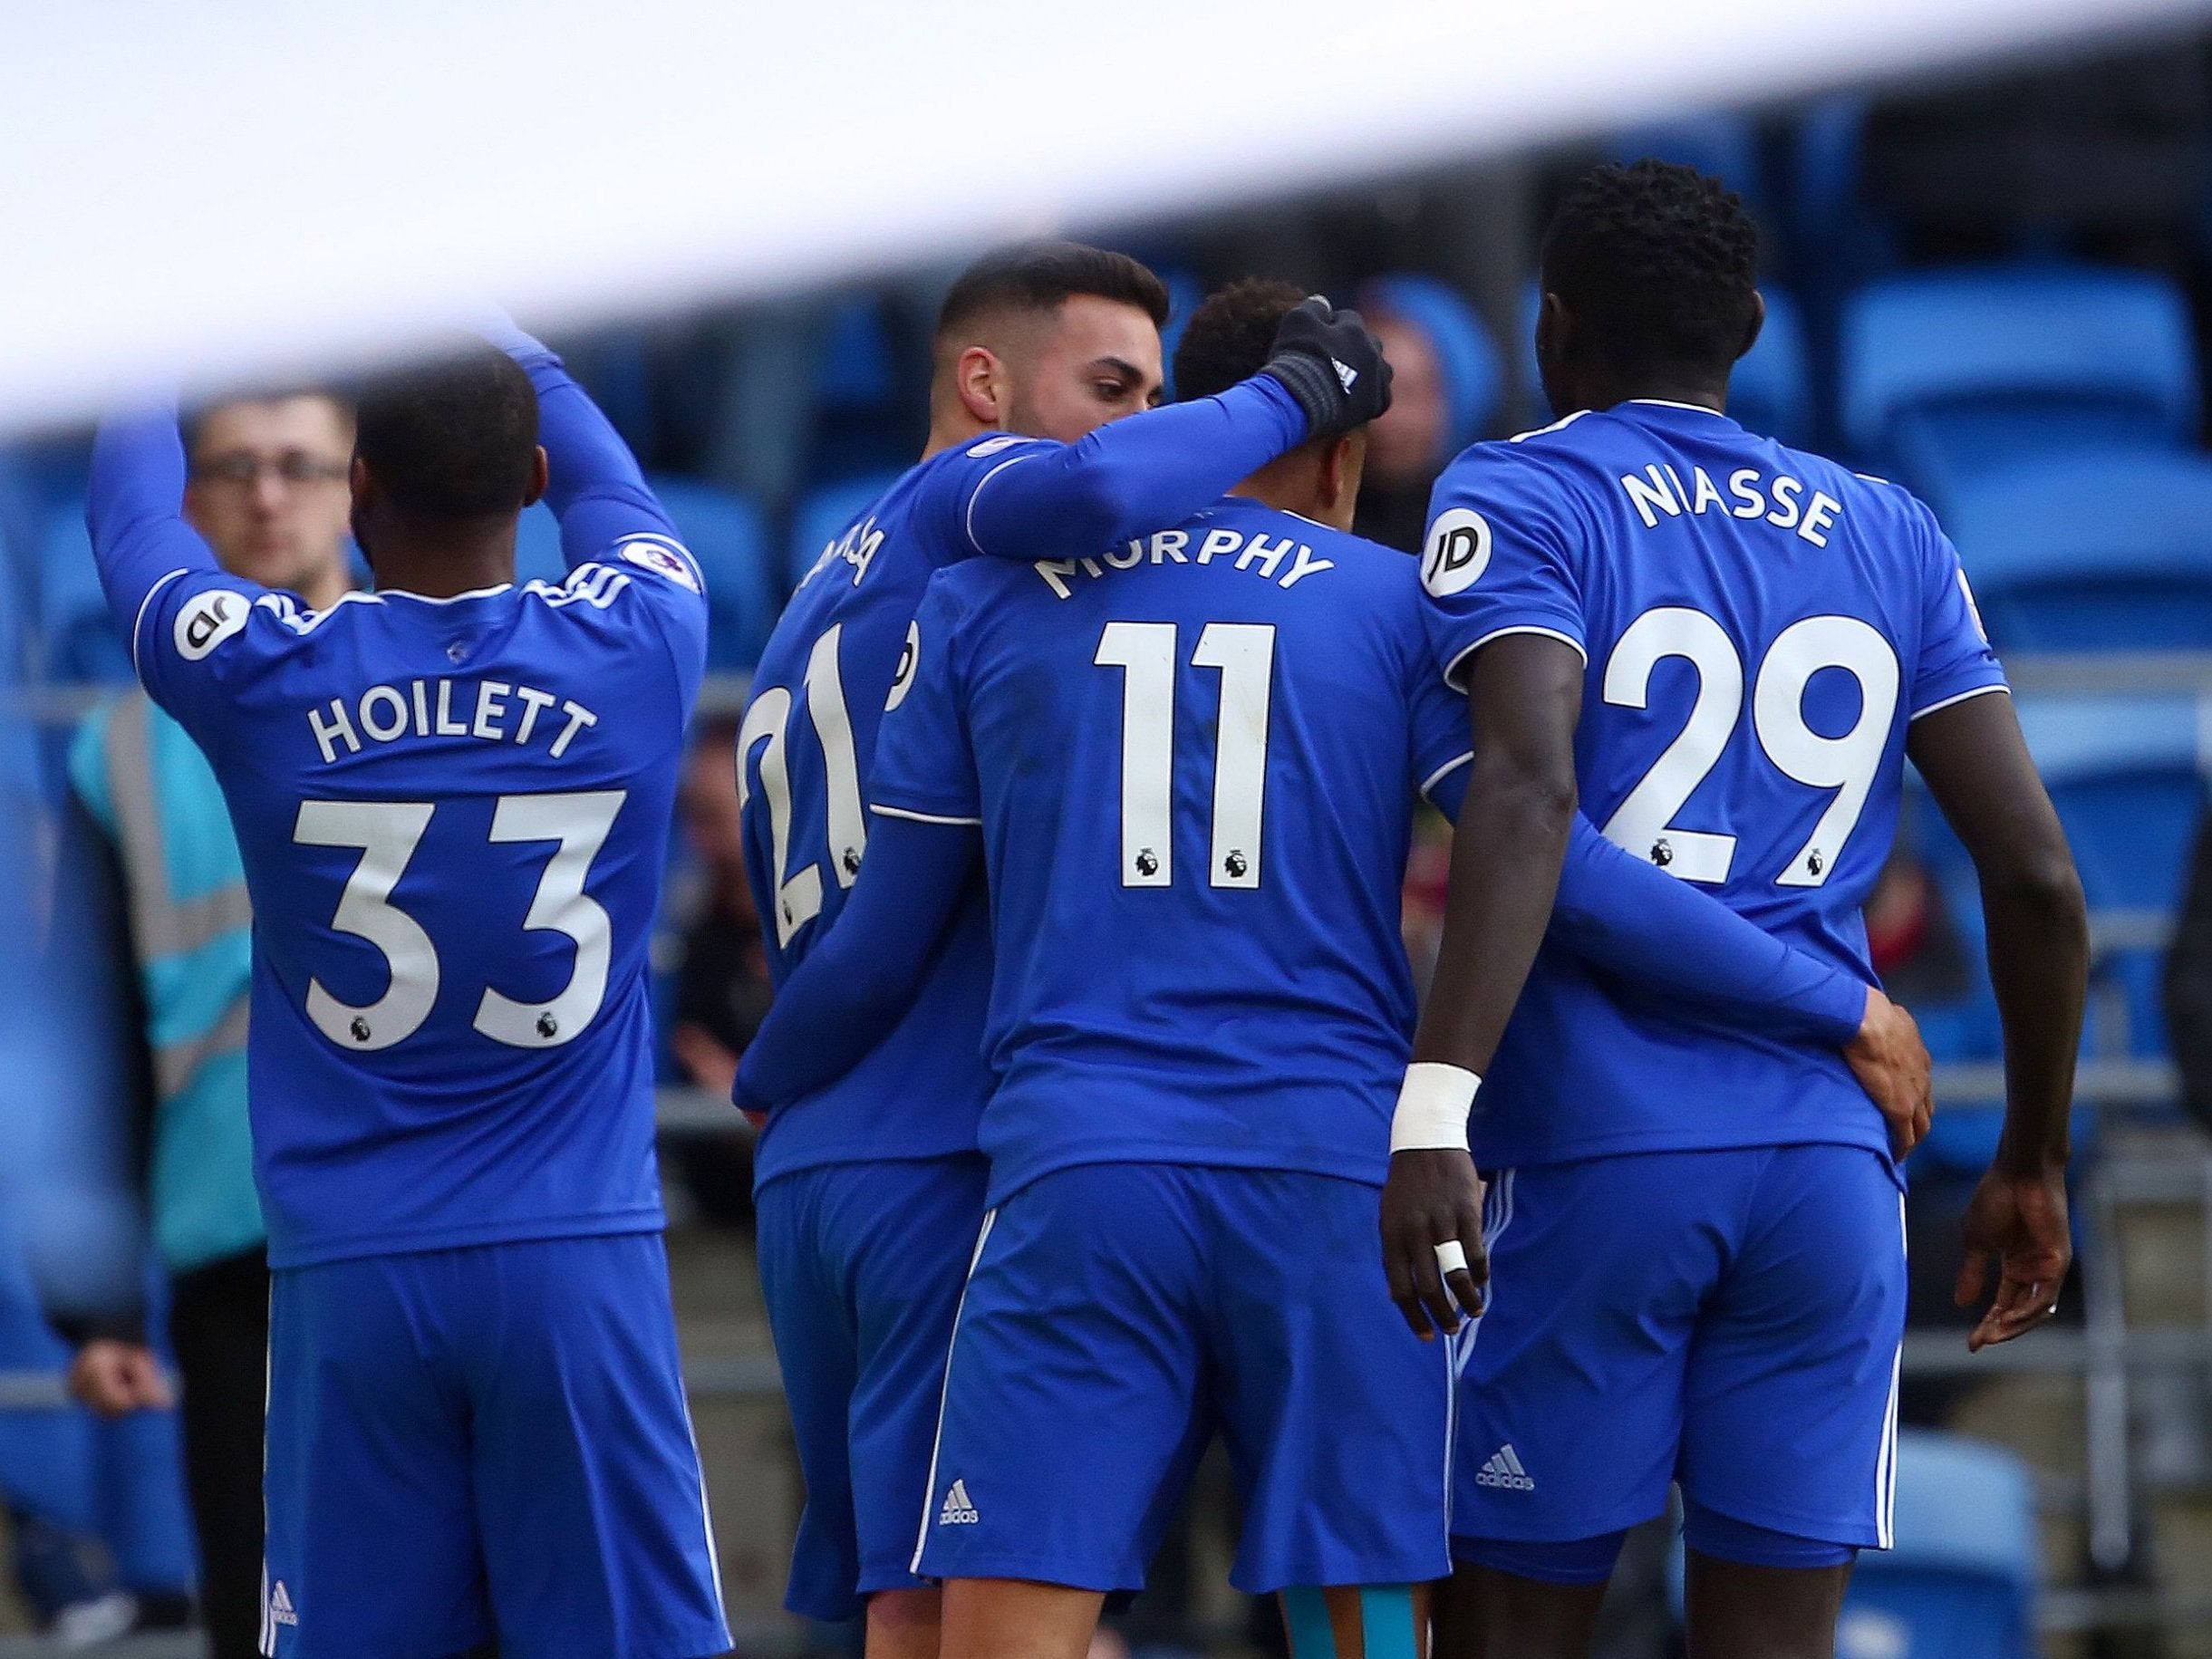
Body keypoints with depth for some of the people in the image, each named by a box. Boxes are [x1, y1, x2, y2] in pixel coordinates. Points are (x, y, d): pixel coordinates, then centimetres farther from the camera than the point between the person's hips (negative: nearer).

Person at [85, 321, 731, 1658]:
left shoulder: (263, 678, -4)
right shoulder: (635, 646, -2)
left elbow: (131, 512, 18)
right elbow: (608, 481, 21)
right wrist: (496, 344, 38)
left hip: (348, 1282, 0)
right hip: (579, 1262, 0)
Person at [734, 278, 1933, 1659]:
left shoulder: (985, 602, 13)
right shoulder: (1396, 605, 9)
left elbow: (884, 946, 15)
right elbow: (1555, 874, -1)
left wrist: (762, 1082, 34)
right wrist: (1836, 1004, 6)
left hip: (1078, 1179, 0)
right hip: (1337, 1182, 0)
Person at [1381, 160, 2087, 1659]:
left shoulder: (1520, 504, 1)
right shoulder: (1890, 539, 15)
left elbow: (1529, 790, -18)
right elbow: (2038, 873, 10)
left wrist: (1434, 1111, -26)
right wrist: (2033, 1166, 21)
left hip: (1589, 1156, -3)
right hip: (1828, 1164, 3)